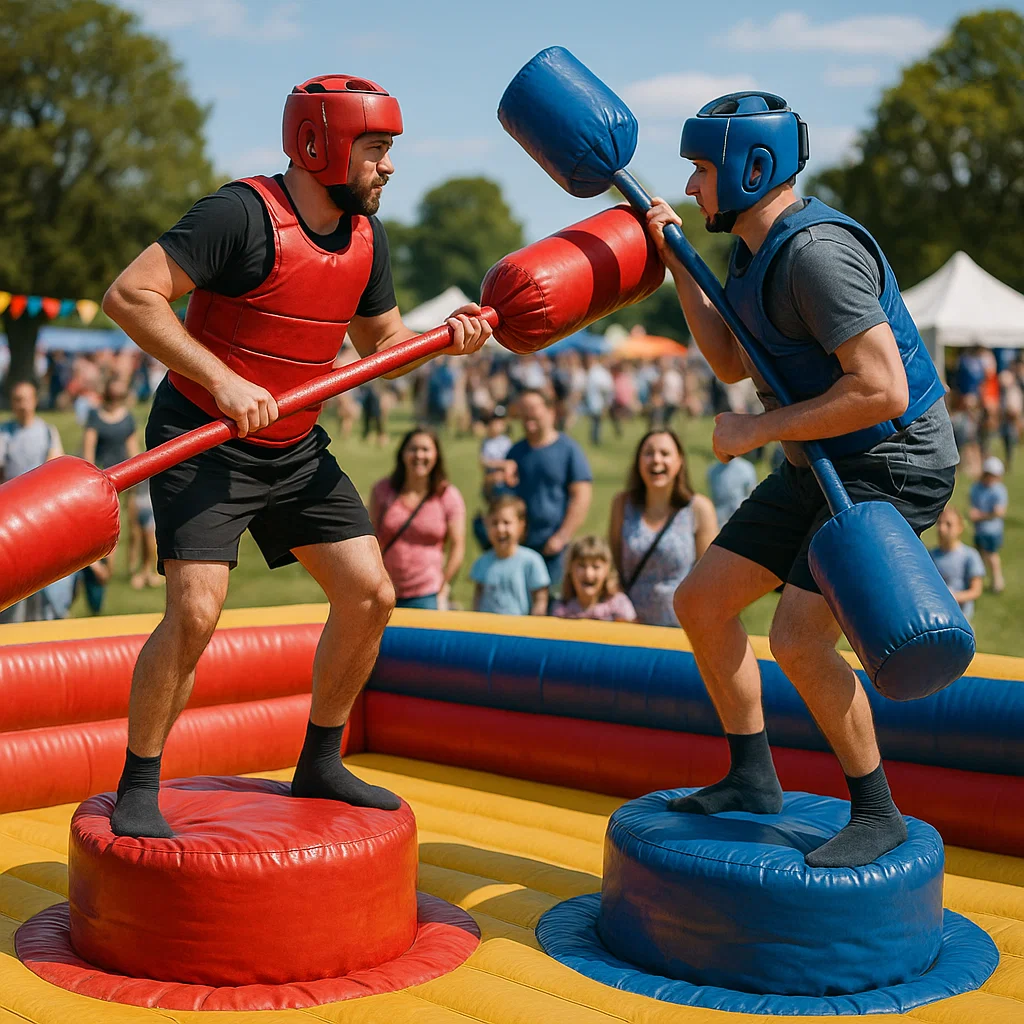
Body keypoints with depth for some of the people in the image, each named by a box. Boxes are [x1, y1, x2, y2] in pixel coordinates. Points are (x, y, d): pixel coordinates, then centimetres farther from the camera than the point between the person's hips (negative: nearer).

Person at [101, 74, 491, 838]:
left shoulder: (365, 234, 3)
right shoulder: (244, 213, -20)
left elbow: (379, 340, 15)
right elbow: (129, 296, -25)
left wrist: (444, 338, -7)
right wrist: (222, 381, -31)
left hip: (296, 447, 7)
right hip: (202, 436, -7)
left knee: (370, 596, 3)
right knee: (195, 612, -18)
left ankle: (320, 767, 22)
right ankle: (137, 790, 3)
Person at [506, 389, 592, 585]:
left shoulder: (568, 449, -1)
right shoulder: (515, 452, 12)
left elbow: (581, 497, -6)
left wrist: (562, 537, -11)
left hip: (552, 546, -4)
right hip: (518, 545, 4)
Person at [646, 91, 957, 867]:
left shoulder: (816, 250, -25)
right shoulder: (755, 252, 8)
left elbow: (883, 390, -31)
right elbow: (733, 365, 19)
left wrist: (760, 430, -21)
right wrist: (678, 264, 12)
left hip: (893, 466, -10)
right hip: (820, 468, 10)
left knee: (798, 638, -18)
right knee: (702, 603, 8)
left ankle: (878, 814, 1)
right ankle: (754, 779, 21)